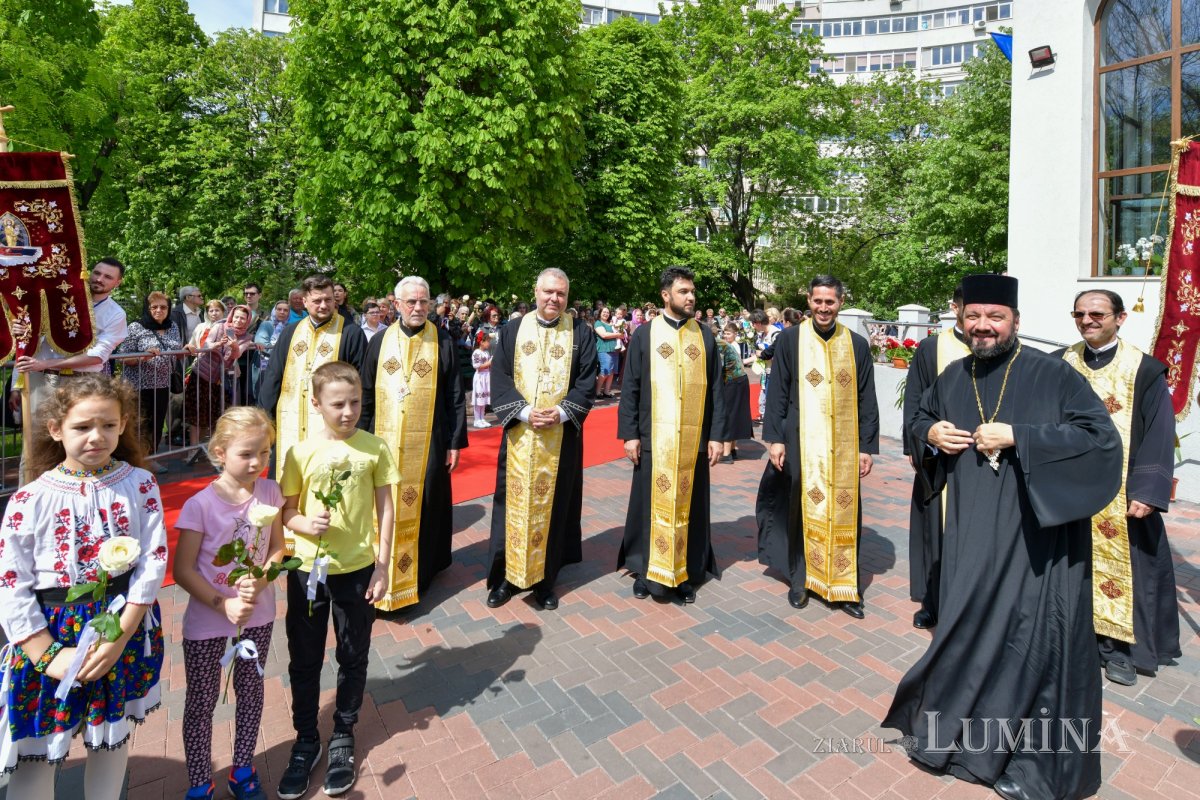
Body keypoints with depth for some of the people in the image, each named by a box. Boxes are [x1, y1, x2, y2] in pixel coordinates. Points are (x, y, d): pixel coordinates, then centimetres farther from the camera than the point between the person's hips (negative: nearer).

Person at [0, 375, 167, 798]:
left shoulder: (141, 485, -7)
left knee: (112, 739, 17)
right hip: (51, 634, 0)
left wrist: (119, 636, -14)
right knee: (35, 754, 11)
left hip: (126, 627, 1)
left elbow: (154, 561, -9)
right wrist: (50, 656, -12)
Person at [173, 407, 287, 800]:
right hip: (207, 620, -3)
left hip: (258, 614, 3)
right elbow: (183, 569, -13)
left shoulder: (269, 492, -9)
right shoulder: (200, 505, -19)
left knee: (251, 690, 18)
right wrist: (223, 604, -21)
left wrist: (260, 582, -19)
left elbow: (277, 549, -1)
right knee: (201, 701, 12)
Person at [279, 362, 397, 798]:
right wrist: (305, 524, -23)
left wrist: (382, 565, -4)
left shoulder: (375, 448, -8)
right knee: (304, 661, 15)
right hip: (307, 569, 1)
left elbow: (384, 509, -3)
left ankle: (342, 738, 37)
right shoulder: (300, 452, -8)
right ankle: (306, 740, 37)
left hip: (358, 569, 0)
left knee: (353, 659, 15)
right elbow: (287, 511, -1)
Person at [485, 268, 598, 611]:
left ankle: (545, 579, 20)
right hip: (519, 434, 1)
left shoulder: (581, 333, 3)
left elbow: (587, 382, -1)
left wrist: (561, 412, -16)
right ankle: (505, 577, 20)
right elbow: (499, 379, -1)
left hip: (562, 436, 0)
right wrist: (525, 412, -15)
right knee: (514, 502, 7)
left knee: (553, 505, 6)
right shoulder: (512, 331, 5)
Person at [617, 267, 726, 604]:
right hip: (654, 438, -1)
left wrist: (716, 435, 0)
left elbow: (716, 389, 6)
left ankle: (686, 574, 22)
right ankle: (646, 570, 22)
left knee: (689, 505, 8)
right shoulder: (644, 334, 2)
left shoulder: (705, 335, 7)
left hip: (695, 439, 2)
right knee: (651, 504, 7)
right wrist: (629, 434, -6)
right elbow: (630, 388, 1)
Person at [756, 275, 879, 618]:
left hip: (844, 445, 2)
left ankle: (845, 587, 17)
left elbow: (866, 400, 6)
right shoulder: (789, 340, 1)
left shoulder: (857, 345, 5)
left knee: (844, 512, 5)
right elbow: (776, 392, -1)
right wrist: (775, 438, -7)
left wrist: (866, 447, 2)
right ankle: (800, 580, 22)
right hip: (801, 442, -1)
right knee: (801, 510, 6)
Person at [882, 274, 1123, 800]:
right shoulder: (952, 378, 6)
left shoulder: (1052, 374, -9)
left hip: (1035, 538, -4)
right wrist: (929, 434, -3)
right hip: (970, 534, 5)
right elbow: (920, 420, 20)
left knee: (1031, 639, 3)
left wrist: (1017, 436, -22)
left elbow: (1103, 437, -14)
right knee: (966, 629, 14)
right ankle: (962, 733, 37)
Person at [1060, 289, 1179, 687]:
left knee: (1118, 563, 4)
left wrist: (1147, 492, -14)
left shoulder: (1145, 371, -3)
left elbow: (1159, 436, -6)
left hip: (1120, 495, -2)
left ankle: (1117, 645, 19)